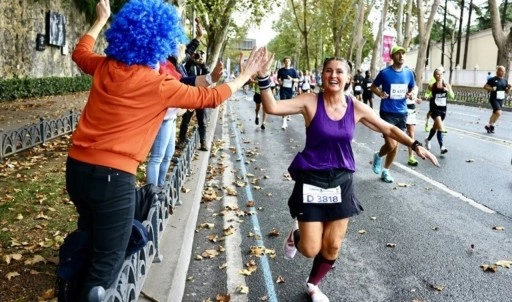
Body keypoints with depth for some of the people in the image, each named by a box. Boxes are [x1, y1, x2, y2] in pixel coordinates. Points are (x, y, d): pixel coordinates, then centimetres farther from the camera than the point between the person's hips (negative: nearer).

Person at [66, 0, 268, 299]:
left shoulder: (104, 68, 4)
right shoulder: (160, 85, -11)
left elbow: (80, 52, 29)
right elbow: (211, 97, 2)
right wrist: (247, 74, 14)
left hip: (77, 167, 7)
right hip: (113, 177, -7)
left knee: (88, 244, 30)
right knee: (105, 266, 6)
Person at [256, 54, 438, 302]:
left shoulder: (356, 108, -3)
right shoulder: (311, 102, -11)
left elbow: (388, 129, 9)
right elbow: (272, 107, -22)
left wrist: (415, 146, 3)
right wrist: (264, 79, -35)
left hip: (341, 181, 3)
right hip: (312, 179, -3)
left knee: (332, 246, 10)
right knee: (311, 249, -3)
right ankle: (296, 235, 36)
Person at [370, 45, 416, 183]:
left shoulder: (409, 73, 3)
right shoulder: (385, 72, -9)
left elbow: (412, 89, 18)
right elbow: (373, 86, 4)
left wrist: (410, 94, -5)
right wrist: (380, 94, -16)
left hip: (402, 113, 5)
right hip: (387, 113, -5)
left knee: (395, 146, 11)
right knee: (391, 145, -14)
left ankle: (385, 170, 29)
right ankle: (378, 156, 20)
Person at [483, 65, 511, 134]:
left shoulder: (505, 80, 9)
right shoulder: (492, 79, -8)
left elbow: (507, 92, 14)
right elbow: (485, 87, -5)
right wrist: (491, 88, -21)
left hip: (501, 100, 7)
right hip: (494, 99, -6)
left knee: (495, 113, 14)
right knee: (499, 112, -21)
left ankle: (489, 126, 28)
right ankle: (492, 125, -3)